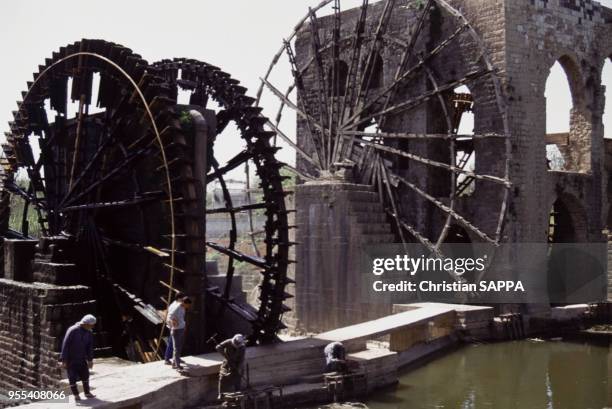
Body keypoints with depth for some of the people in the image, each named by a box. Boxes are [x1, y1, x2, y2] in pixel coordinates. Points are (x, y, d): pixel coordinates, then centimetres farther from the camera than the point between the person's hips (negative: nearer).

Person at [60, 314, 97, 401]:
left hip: (81, 358, 5)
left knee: (85, 375, 7)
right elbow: (65, 345, -20)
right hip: (70, 358, -5)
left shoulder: (89, 333, -4)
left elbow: (89, 347, 5)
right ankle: (76, 395, 13)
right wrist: (64, 360, -20)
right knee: (72, 377, -1)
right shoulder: (72, 330, -22)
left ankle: (87, 393, 21)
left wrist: (90, 360, 4)